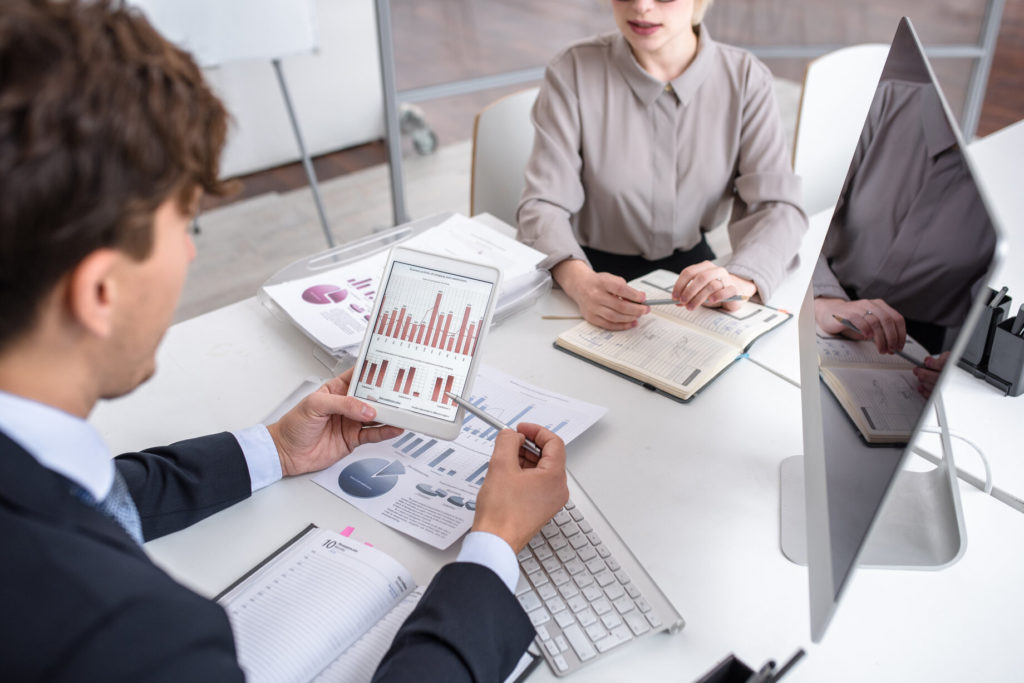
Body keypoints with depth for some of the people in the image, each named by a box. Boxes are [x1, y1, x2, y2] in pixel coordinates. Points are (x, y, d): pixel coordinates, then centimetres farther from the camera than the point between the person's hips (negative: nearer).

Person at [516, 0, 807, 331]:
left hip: (690, 264, 2)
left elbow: (778, 206, -11)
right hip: (594, 268, -2)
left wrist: (741, 279, -34)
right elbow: (543, 204, -15)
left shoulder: (745, 78, -5)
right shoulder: (573, 72, -10)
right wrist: (580, 282, -37)